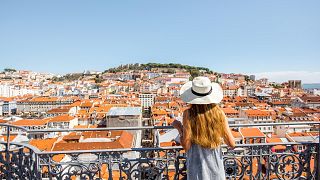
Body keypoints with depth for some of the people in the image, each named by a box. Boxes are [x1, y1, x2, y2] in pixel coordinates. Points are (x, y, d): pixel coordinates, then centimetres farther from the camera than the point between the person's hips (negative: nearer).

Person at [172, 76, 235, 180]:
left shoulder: (189, 114, -17)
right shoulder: (219, 113, -9)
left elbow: (186, 146, -16)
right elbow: (232, 144, -5)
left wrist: (179, 127, -3)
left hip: (198, 169, -2)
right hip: (217, 167, 2)